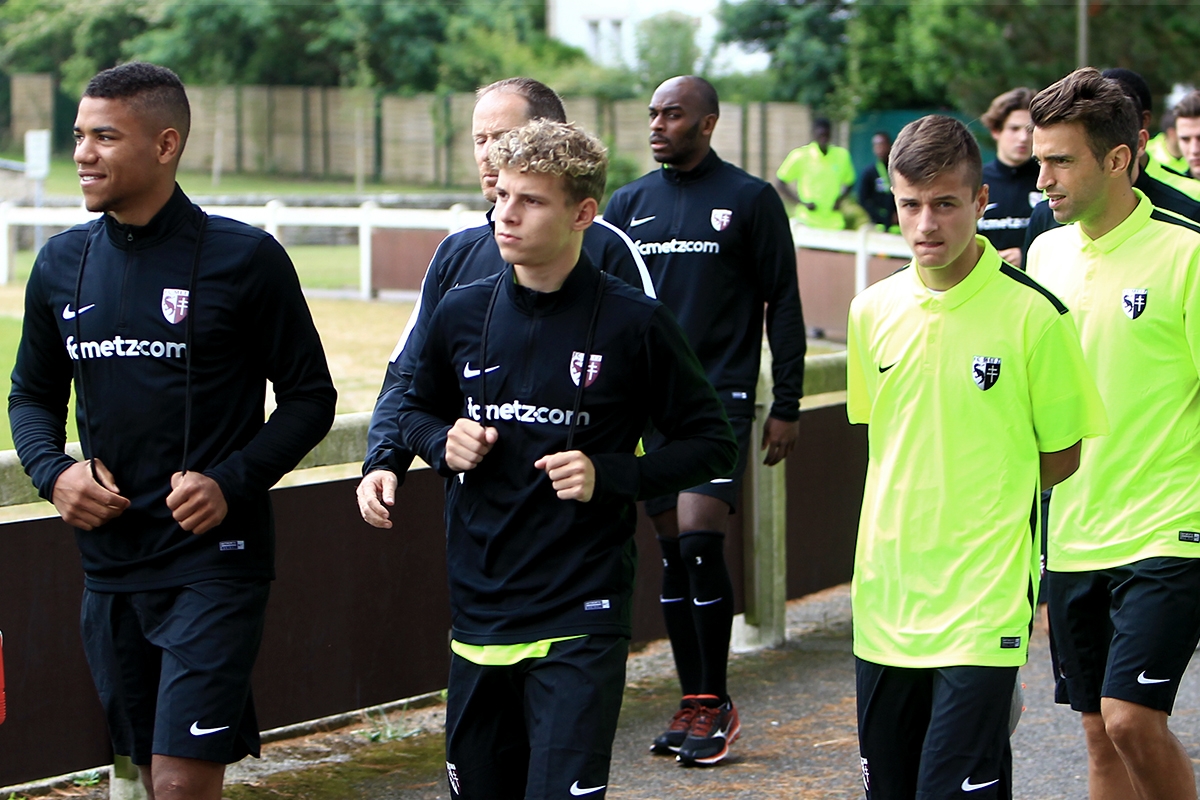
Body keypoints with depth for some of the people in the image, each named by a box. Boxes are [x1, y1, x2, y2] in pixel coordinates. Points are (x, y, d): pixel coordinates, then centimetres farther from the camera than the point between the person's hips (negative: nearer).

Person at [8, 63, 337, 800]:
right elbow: (32, 396, 17)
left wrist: (232, 482, -16)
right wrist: (53, 471, -4)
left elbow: (311, 398, -1)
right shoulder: (62, 264, 7)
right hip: (110, 566, 5)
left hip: (215, 565, -5)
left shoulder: (245, 260, -7)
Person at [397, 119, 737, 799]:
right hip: (479, 611, 5)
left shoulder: (634, 323, -7)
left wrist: (609, 475, -14)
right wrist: (443, 443, -1)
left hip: (581, 622, -5)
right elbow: (418, 408, 22)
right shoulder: (463, 312, 4)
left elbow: (712, 445, 0)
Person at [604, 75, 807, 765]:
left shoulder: (751, 200, 0)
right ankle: (695, 704, 14)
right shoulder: (630, 203, 11)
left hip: (721, 397, -5)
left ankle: (718, 702, -4)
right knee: (673, 551, 7)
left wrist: (787, 405, -3)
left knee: (699, 540, -15)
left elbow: (784, 307, 1)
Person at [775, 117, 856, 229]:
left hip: (835, 224, 3)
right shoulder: (800, 155, -4)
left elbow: (849, 182, 19)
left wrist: (840, 199, -2)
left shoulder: (841, 155, 6)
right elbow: (780, 182, -1)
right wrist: (802, 202, -11)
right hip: (808, 223, -3)